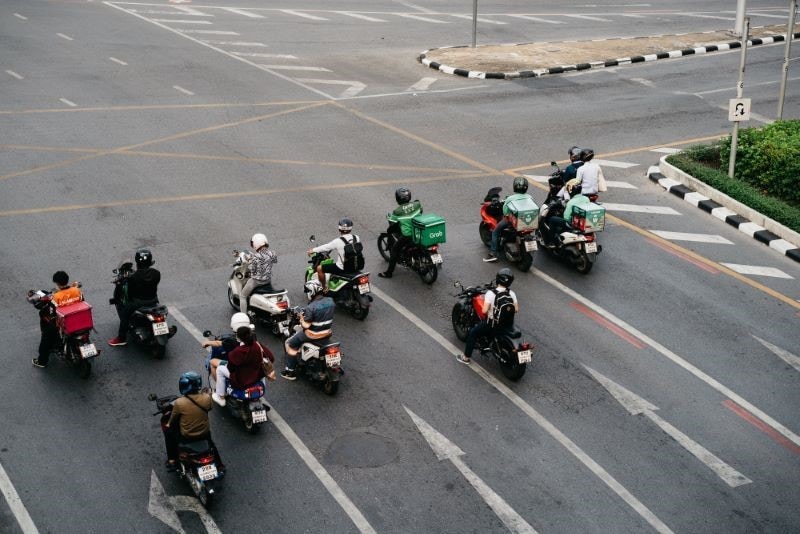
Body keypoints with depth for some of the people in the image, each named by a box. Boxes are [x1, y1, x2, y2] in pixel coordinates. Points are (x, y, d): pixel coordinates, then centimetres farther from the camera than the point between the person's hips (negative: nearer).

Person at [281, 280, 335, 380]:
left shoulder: (311, 307, -26)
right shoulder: (330, 301, -6)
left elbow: (306, 325, -23)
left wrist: (302, 318, -4)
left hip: (314, 335, -7)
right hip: (328, 332, 7)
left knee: (289, 344, 11)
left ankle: (291, 371, 14)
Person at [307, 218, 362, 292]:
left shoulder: (338, 241, -20)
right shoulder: (357, 238, -5)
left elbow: (326, 247, -8)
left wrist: (313, 250, 10)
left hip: (342, 268, -6)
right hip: (356, 267, 6)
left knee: (319, 268, 6)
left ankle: (324, 289, 14)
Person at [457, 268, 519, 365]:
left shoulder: (491, 293, -21)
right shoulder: (512, 294, -8)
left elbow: (484, 310, -24)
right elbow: (516, 309, -2)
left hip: (492, 325, -4)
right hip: (508, 325, 5)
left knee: (472, 333, 17)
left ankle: (466, 357, 23)